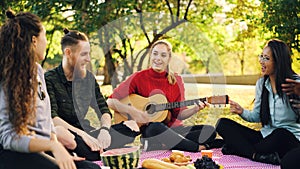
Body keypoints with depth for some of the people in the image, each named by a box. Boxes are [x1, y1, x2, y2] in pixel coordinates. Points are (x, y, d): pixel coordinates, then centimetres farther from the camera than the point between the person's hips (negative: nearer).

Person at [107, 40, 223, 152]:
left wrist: (195, 109, -10)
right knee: (155, 128, -39)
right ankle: (198, 148, -23)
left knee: (209, 131, -15)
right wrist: (133, 112, -17)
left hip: (172, 129, 5)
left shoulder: (176, 81, 8)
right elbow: (111, 101, -4)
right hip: (146, 130, -5)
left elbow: (179, 114, 9)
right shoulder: (138, 78, -2)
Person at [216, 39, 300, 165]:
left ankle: (242, 149, -17)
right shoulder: (261, 83, 10)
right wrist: (242, 112, -7)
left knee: (280, 134, -42)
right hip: (266, 135, 6)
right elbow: (257, 116, 13)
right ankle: (260, 156, -27)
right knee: (223, 124, -9)